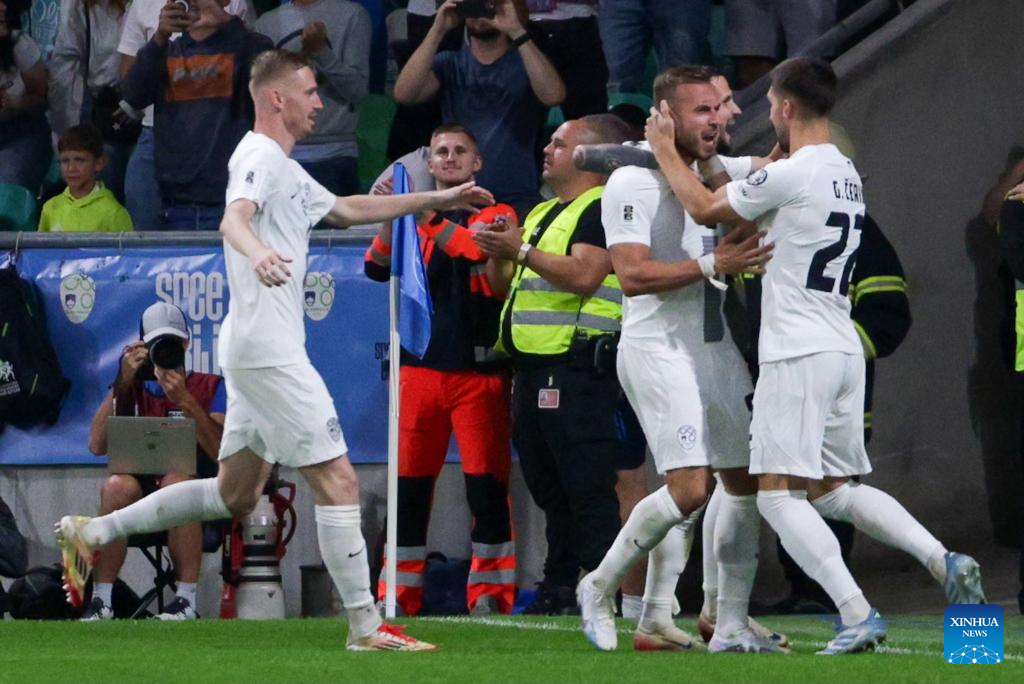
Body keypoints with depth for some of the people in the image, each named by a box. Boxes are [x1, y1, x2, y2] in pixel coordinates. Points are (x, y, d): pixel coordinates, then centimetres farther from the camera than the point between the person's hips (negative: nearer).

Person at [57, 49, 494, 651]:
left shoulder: (287, 171, 21)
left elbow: (348, 209, 36)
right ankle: (366, 627, -6)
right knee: (338, 479, -9)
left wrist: (437, 199, 35)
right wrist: (257, 251, -53)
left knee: (237, 494, 15)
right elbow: (233, 219, -31)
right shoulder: (261, 159, -11)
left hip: (257, 351, 11)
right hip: (268, 348, -11)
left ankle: (93, 533, 17)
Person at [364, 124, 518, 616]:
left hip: (479, 368, -2)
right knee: (409, 483, 2)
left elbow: (479, 251, -14)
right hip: (420, 366, 2)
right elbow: (377, 268, -1)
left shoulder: (495, 216, 8)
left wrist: (430, 218, -23)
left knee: (487, 482, -4)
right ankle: (399, 592, 7)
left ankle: (491, 590, 1)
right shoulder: (413, 218, 14)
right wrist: (389, 217, -16)